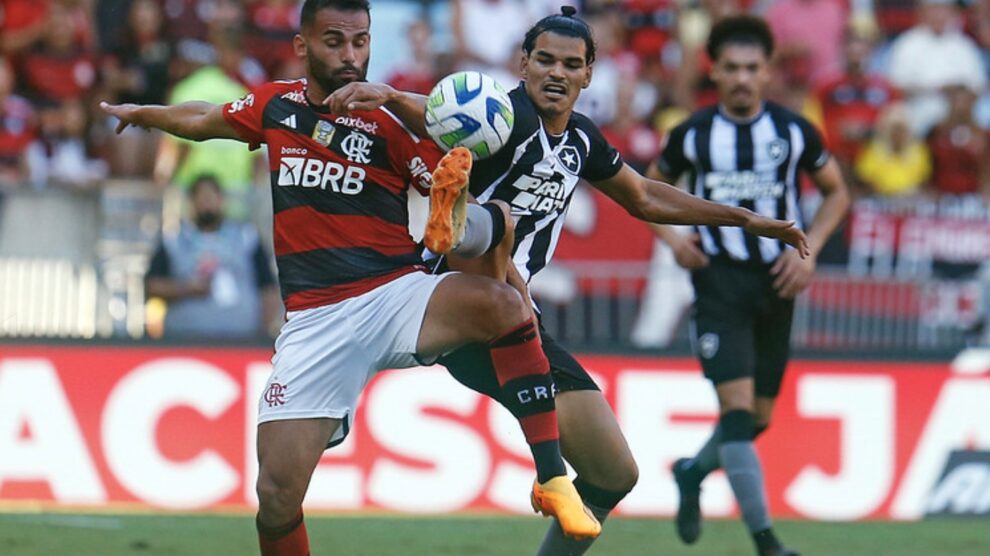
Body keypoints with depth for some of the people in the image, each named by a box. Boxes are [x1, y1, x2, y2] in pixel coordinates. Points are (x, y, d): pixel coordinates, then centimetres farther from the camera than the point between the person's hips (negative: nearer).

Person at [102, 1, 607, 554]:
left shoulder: (390, 120, -2)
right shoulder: (275, 105, 10)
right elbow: (204, 120, 32)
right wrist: (141, 112, 49)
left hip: (398, 297, -3)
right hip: (315, 318, 3)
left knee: (501, 304, -35)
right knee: (277, 495, -7)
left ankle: (552, 478, -35)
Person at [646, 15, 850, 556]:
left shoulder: (794, 132, 2)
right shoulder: (691, 134, 0)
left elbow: (836, 192, 14)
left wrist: (809, 248, -1)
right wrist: (672, 236, -4)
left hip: (776, 283, 3)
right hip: (718, 281, -3)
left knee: (759, 418, 10)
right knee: (737, 404, -18)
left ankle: (693, 472, 42)